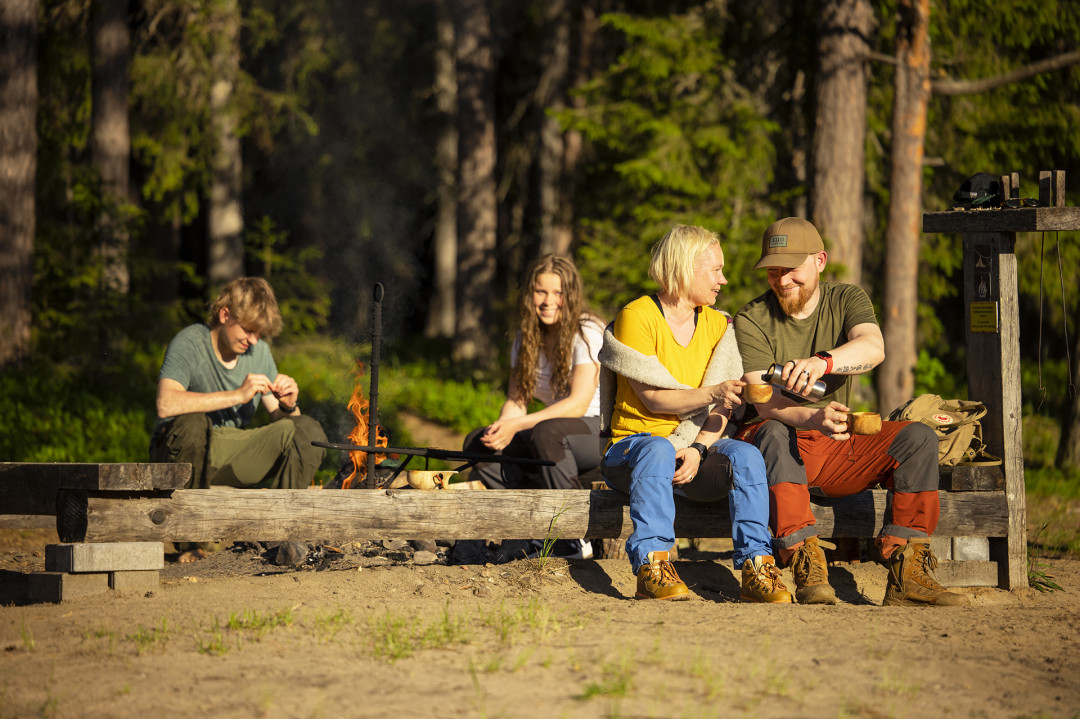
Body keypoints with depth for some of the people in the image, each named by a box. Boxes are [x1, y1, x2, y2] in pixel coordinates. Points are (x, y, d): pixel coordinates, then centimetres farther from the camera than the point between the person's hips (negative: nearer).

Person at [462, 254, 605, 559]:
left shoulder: (587, 333, -13)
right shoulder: (526, 339, 9)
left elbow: (578, 404, -21)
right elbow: (517, 400, 4)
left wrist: (517, 425, -29)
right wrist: (502, 428, -20)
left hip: (602, 431, -7)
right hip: (559, 435, 7)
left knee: (545, 432, -37)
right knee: (478, 444, -12)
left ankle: (575, 543, -26)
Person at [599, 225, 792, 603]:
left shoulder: (718, 324, 12)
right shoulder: (637, 316, -5)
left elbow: (722, 408, 3)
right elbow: (652, 399, -13)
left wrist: (697, 448, -16)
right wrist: (711, 393, -28)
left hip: (697, 450, 4)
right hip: (632, 445, -4)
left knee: (745, 455, -27)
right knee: (659, 449, -39)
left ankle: (755, 566, -34)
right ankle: (651, 566, -46)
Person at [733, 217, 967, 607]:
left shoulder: (847, 300, 3)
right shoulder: (751, 321, -5)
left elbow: (873, 348, -22)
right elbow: (764, 401, -20)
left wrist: (821, 362, -44)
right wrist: (813, 418, -42)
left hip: (838, 447, 3)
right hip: (783, 451, -3)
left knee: (918, 437, -19)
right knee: (773, 434, -37)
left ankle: (907, 573, -26)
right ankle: (808, 571, -42)